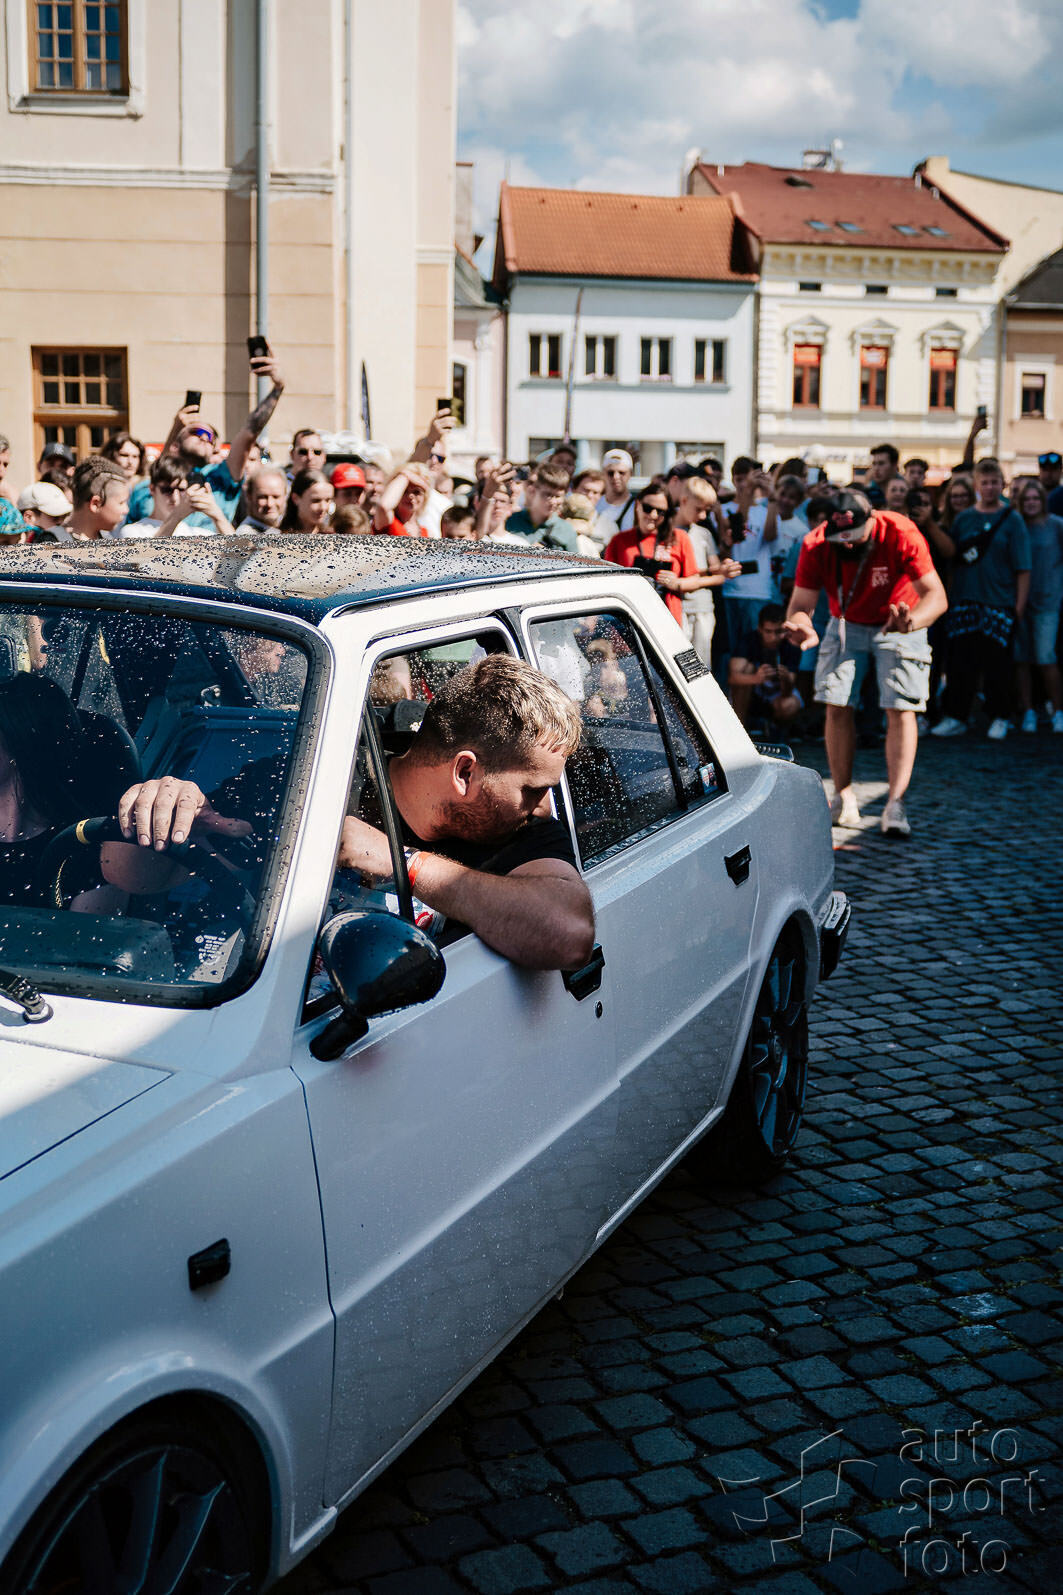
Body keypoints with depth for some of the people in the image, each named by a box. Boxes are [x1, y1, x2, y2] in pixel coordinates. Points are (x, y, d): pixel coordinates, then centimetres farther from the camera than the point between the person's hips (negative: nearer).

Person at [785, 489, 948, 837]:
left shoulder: (901, 534, -30)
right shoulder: (816, 545, -22)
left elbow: (936, 596, -33)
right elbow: (800, 605, -20)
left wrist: (910, 623, -55)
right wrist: (802, 627, -45)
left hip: (897, 626, -2)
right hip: (846, 624, 2)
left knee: (901, 708, -13)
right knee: (837, 705, -6)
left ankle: (895, 805, -14)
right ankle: (844, 799, 4)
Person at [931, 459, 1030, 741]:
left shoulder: (1012, 520, 0)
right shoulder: (963, 519, 10)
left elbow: (1023, 568, -3)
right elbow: (950, 553, 14)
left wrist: (1019, 606, -7)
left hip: (1000, 603, -3)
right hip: (965, 601, 3)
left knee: (996, 663, 2)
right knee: (960, 662, 2)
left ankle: (999, 718, 13)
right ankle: (955, 717, 10)